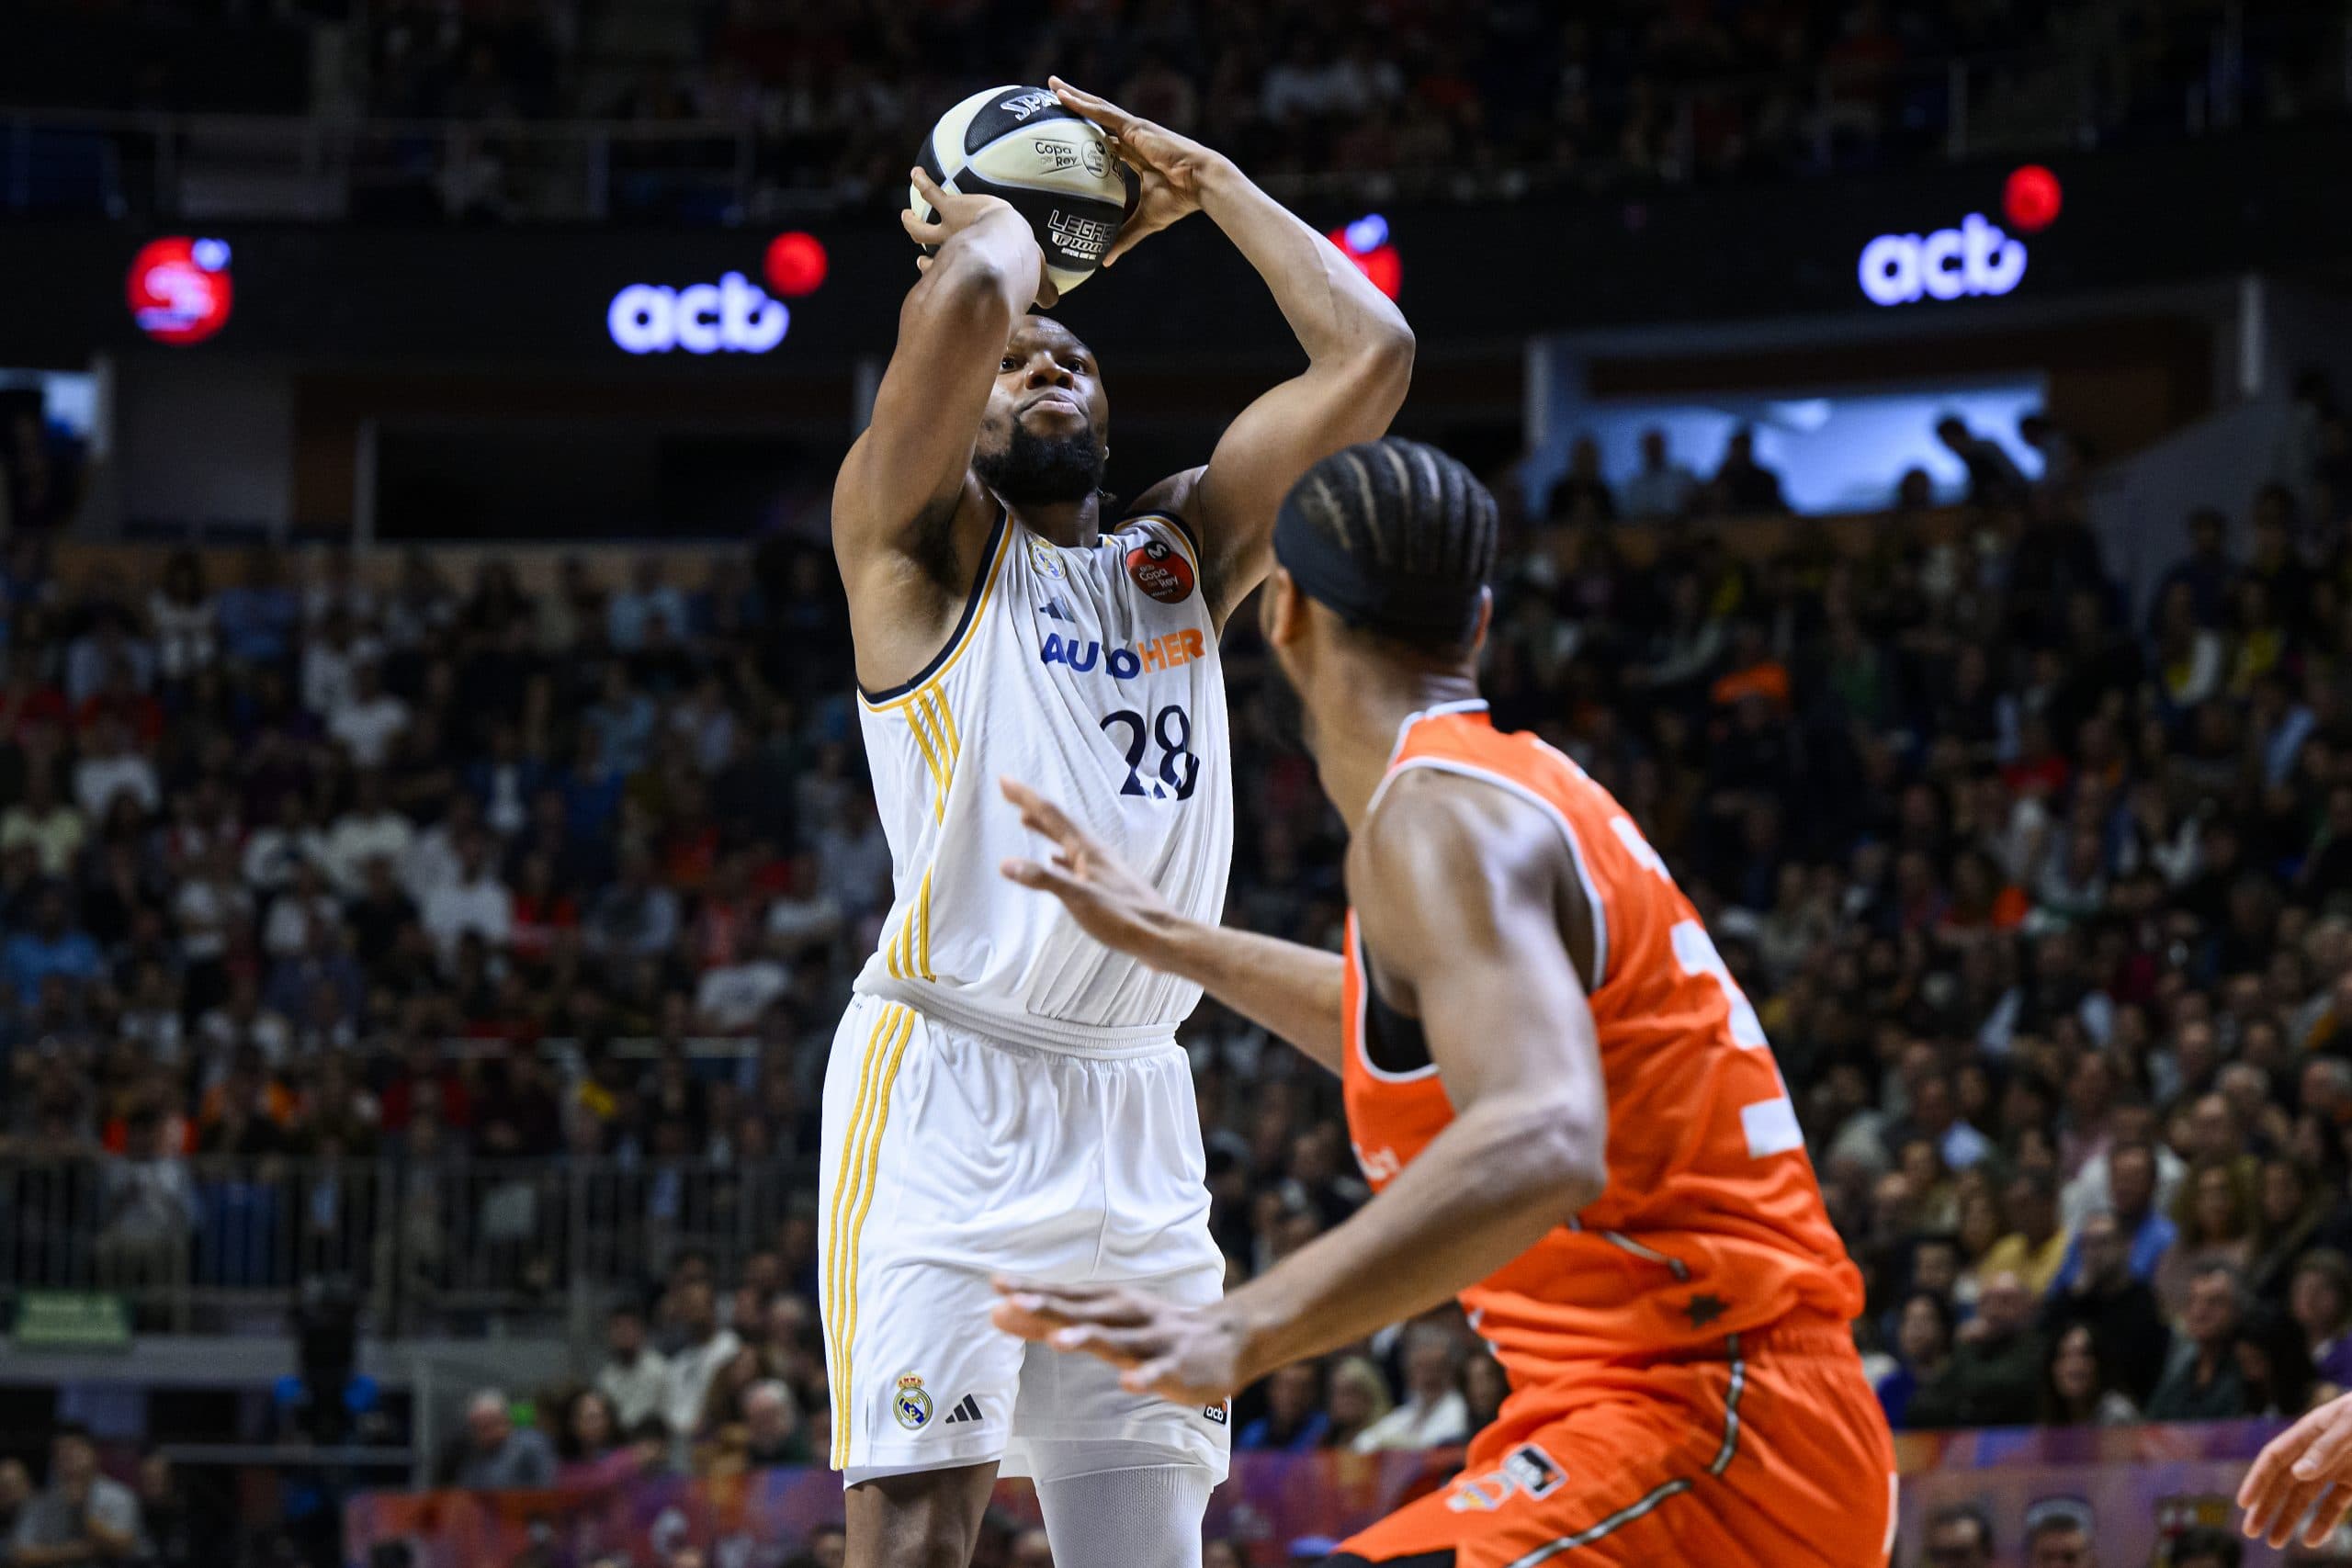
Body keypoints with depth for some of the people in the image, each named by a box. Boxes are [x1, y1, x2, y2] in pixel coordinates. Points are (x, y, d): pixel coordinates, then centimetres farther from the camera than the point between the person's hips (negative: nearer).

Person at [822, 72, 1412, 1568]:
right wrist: (997, 224, 9)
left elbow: (1372, 354, 12)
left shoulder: (1181, 554, 20)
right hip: (948, 1091, -6)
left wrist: (1206, 183, 16)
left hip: (1138, 1108, 6)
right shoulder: (921, 542, 5)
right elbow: (965, 298, -13)